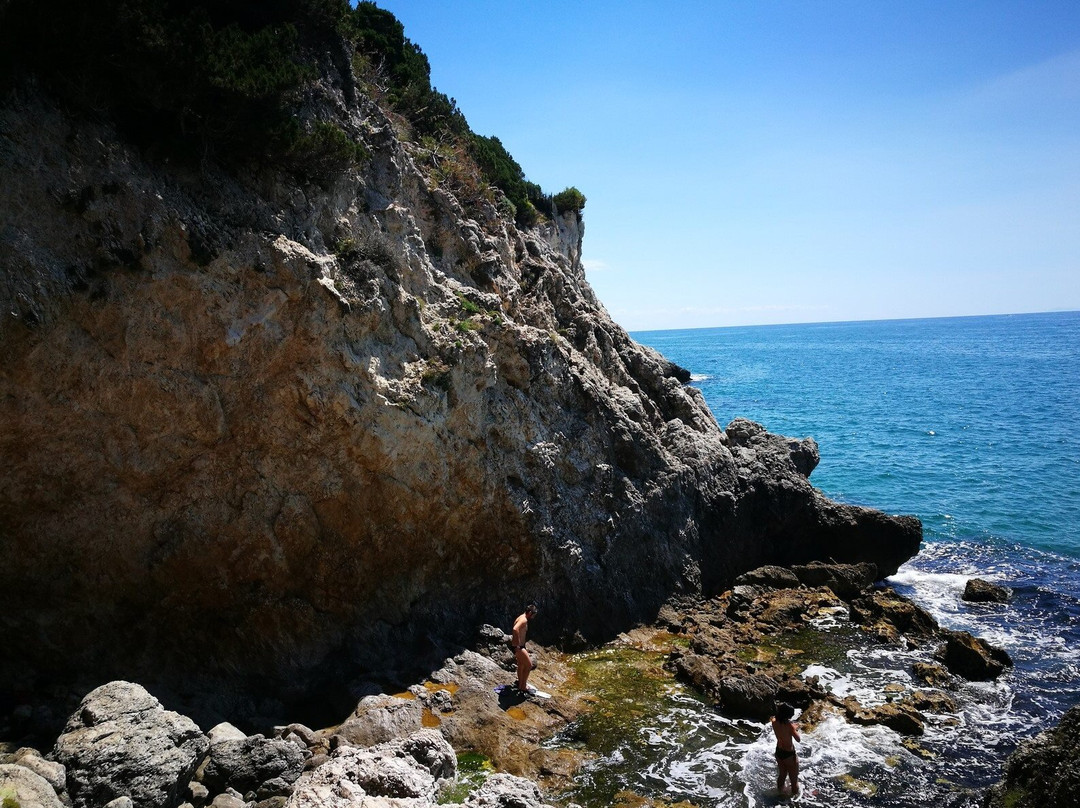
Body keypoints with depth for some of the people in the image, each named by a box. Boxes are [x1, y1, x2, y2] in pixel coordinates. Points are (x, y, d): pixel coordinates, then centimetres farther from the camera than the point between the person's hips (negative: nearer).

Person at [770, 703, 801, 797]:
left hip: (779, 752, 7)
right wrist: (795, 729, 0)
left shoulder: (774, 722, -11)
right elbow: (798, 739, -17)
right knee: (794, 779, 14)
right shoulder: (789, 725, -28)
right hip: (789, 754, -7)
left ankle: (779, 792, 46)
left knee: (782, 775, 30)